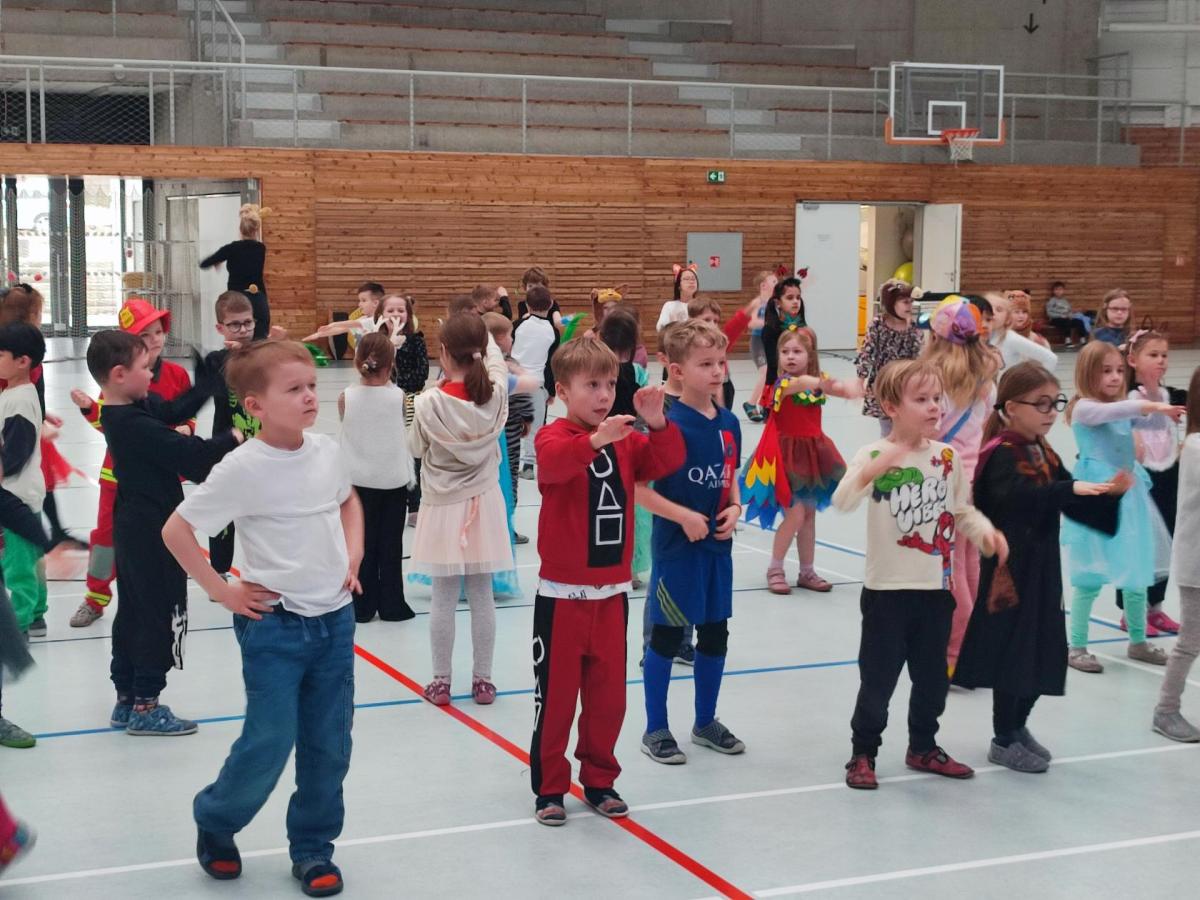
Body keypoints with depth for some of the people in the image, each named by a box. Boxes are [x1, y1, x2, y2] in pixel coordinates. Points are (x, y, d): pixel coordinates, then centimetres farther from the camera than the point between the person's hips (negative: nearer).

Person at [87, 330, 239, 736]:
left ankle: (127, 699, 25)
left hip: (133, 528, 10)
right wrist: (231, 440, -11)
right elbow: (191, 454, -26)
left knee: (133, 612, 16)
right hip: (153, 531, -10)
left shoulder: (133, 410, 4)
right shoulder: (135, 425, -25)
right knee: (162, 614, 0)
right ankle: (145, 705, 7)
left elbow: (175, 410, 11)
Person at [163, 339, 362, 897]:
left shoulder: (327, 452, -1)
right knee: (270, 744, -3)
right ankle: (214, 822, 25)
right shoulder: (243, 469, -17)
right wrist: (222, 592, -10)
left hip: (335, 617, 5)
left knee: (329, 746, 9)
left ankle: (313, 847, 26)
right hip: (274, 624, -5)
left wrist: (352, 556, 7)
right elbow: (176, 531, -12)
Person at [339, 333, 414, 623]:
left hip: (359, 479, 0)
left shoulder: (346, 397, -9)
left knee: (362, 542, 8)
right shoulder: (398, 396, -9)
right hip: (394, 479, 0)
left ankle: (363, 604, 11)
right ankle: (391, 605, 12)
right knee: (391, 544, 7)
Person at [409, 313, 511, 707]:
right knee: (482, 596, 10)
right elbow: (497, 360, 12)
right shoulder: (496, 396, -11)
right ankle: (483, 680, 17)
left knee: (443, 598, 6)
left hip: (443, 507, -2)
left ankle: (441, 682, 14)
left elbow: (416, 448, -1)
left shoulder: (430, 404, -18)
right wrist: (478, 333, 25)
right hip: (484, 504, 2)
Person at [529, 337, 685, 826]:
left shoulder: (625, 441, 6)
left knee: (609, 694, 12)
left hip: (612, 592, 5)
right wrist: (595, 440, -50)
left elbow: (666, 462, -6)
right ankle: (549, 787, 17)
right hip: (563, 593, -5)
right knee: (556, 693, 5)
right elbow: (553, 462, -34)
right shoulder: (554, 437, -12)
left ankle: (599, 780, 27)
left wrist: (656, 425, -23)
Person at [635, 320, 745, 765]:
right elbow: (637, 486, -18)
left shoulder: (729, 422, 4)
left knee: (715, 634, 15)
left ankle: (706, 722, 31)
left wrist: (734, 508, -2)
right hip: (677, 545, -7)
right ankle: (655, 729, 17)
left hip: (717, 544, 7)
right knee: (666, 636, 5)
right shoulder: (670, 423, -17)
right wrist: (684, 516, -21)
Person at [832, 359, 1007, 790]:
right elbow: (842, 502, -29)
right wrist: (873, 470, -46)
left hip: (937, 587, 5)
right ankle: (863, 754, 18)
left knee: (932, 676, 16)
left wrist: (985, 530, -8)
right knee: (878, 678, 3)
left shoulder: (947, 456, 2)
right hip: (888, 588, -5)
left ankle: (923, 748, 34)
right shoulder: (874, 455, -13)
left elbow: (962, 511, 12)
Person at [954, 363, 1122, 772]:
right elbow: (1020, 494, -36)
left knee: (1042, 651, 13)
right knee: (1012, 650, -1)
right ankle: (1003, 741, 13)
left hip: (1041, 571, 8)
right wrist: (1070, 488, -46)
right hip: (1010, 571, -8)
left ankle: (1018, 726, 31)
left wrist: (1107, 494, -8)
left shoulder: (1045, 455, 12)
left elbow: (1075, 507, 10)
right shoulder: (1001, 455, -15)